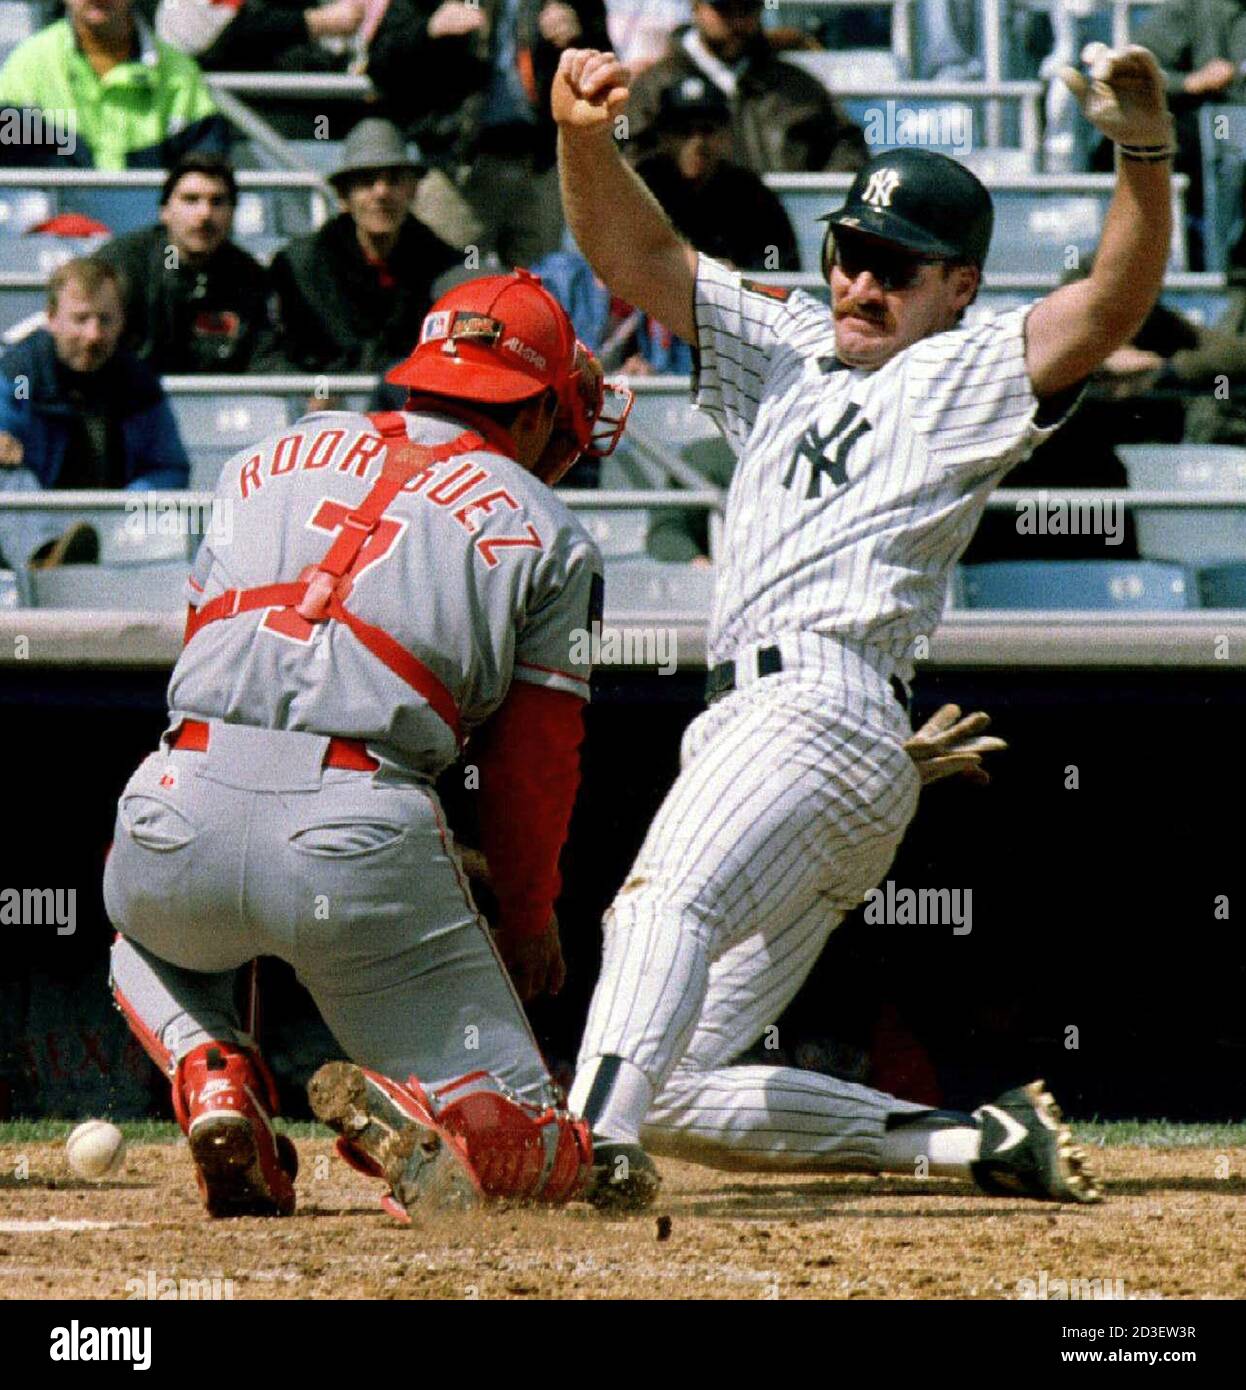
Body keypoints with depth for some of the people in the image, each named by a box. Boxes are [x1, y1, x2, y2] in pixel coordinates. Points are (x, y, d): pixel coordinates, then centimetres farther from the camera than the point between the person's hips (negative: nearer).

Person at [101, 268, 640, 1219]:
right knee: (551, 1157, 7)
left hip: (180, 809, 3)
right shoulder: (545, 532, 15)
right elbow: (532, 758, 13)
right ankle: (408, 1115, -25)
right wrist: (527, 919, 28)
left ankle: (214, 1082, 10)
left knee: (148, 939, 42)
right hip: (365, 838, -3)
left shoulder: (277, 456, 25)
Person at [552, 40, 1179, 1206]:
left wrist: (1145, 157, -26)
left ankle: (595, 1143, -59)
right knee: (674, 1097, 5)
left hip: (827, 714, -9)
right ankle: (969, 1140, 6)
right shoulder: (784, 350, 28)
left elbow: (1113, 304, -8)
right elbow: (635, 259, 19)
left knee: (667, 898, -37)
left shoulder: (970, 379, 9)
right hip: (742, 728, 9)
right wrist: (586, 138, -2)